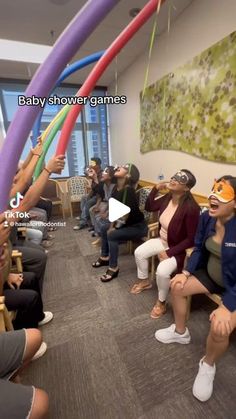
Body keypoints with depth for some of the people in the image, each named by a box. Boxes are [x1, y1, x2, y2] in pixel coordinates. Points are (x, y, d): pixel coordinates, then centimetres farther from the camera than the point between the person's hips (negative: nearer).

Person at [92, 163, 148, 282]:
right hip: (127, 223, 9)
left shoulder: (129, 190, -27)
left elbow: (126, 213, -25)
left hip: (138, 226, -9)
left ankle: (113, 268, -5)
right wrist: (112, 225, -3)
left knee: (112, 235, -22)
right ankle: (105, 257, 29)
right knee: (104, 229, 13)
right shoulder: (116, 188, -1)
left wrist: (116, 228, -14)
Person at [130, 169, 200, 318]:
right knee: (139, 253, 4)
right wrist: (156, 188, -8)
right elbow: (149, 207, 5)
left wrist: (169, 252, -24)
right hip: (163, 240, 8)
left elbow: (191, 239, -25)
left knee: (162, 271, -26)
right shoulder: (168, 198, -8)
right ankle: (145, 281, 32)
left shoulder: (191, 207, -30)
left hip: (178, 248, -7)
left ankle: (161, 302, 6)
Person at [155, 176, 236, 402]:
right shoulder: (207, 218, -13)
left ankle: (208, 365, 14)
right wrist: (186, 272, -10)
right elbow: (199, 249, -1)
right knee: (177, 286, 3)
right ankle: (180, 332, 30)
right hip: (212, 274, 6)